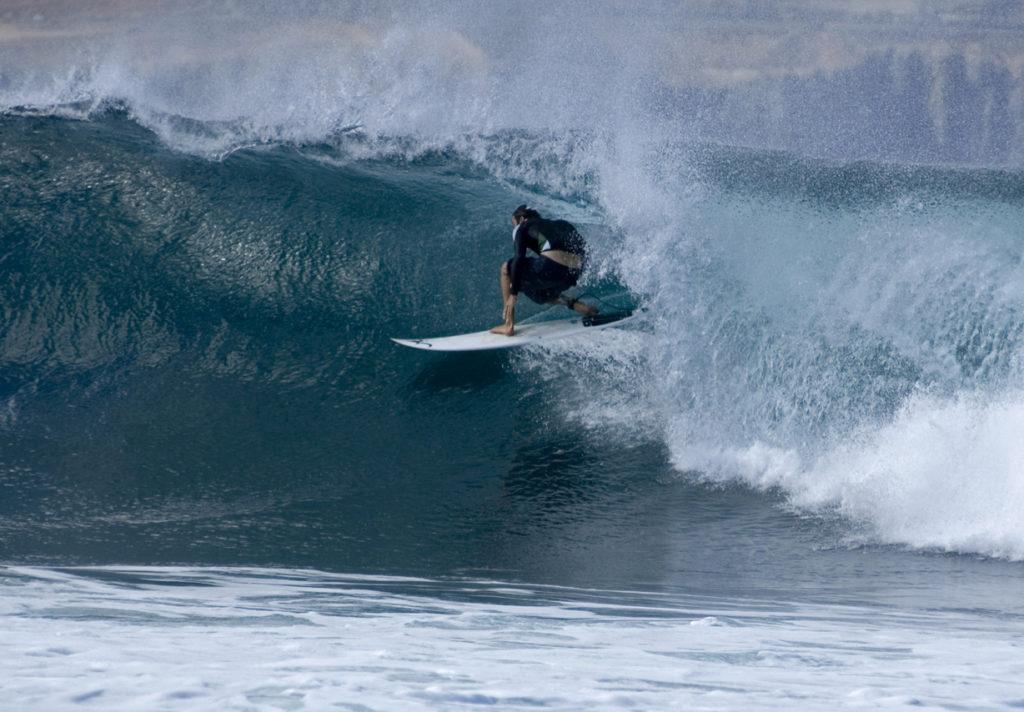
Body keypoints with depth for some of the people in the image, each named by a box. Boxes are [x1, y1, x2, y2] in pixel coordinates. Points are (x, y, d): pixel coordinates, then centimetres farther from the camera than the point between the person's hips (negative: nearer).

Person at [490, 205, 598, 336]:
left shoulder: (522, 227, 15)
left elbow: (519, 257, -1)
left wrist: (513, 294, -5)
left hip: (551, 265, -7)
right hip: (575, 273, 7)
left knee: (506, 268, 19)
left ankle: (509, 325, 11)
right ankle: (577, 306, 12)